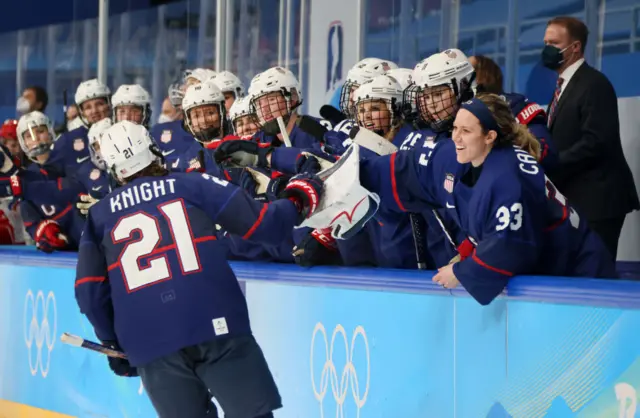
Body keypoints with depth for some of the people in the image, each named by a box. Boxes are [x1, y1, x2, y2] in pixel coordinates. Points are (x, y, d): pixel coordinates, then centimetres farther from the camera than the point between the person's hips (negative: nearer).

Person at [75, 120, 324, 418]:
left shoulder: (100, 215, 15)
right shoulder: (191, 185, 9)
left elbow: (90, 291, 10)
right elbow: (260, 223, 7)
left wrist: (113, 340, 24)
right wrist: (299, 199, 24)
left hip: (148, 343, 2)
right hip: (215, 325, -2)